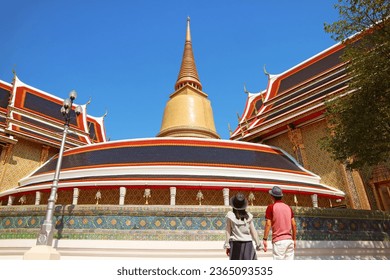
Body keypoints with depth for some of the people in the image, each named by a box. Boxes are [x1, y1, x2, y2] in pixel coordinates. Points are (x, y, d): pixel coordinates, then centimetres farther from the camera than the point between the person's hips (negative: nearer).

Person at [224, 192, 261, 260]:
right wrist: (258, 244, 11)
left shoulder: (230, 215, -8)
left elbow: (228, 232, -6)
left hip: (235, 244, -1)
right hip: (247, 244, 1)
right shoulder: (248, 215, -3)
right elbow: (253, 231, 1)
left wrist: (227, 245, 1)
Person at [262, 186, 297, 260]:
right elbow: (294, 225, 12)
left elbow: (268, 224, -9)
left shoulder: (271, 207, -4)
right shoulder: (288, 207, 11)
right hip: (289, 239, 6)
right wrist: (294, 239, 20)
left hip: (278, 240, -5)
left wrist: (265, 239, -6)